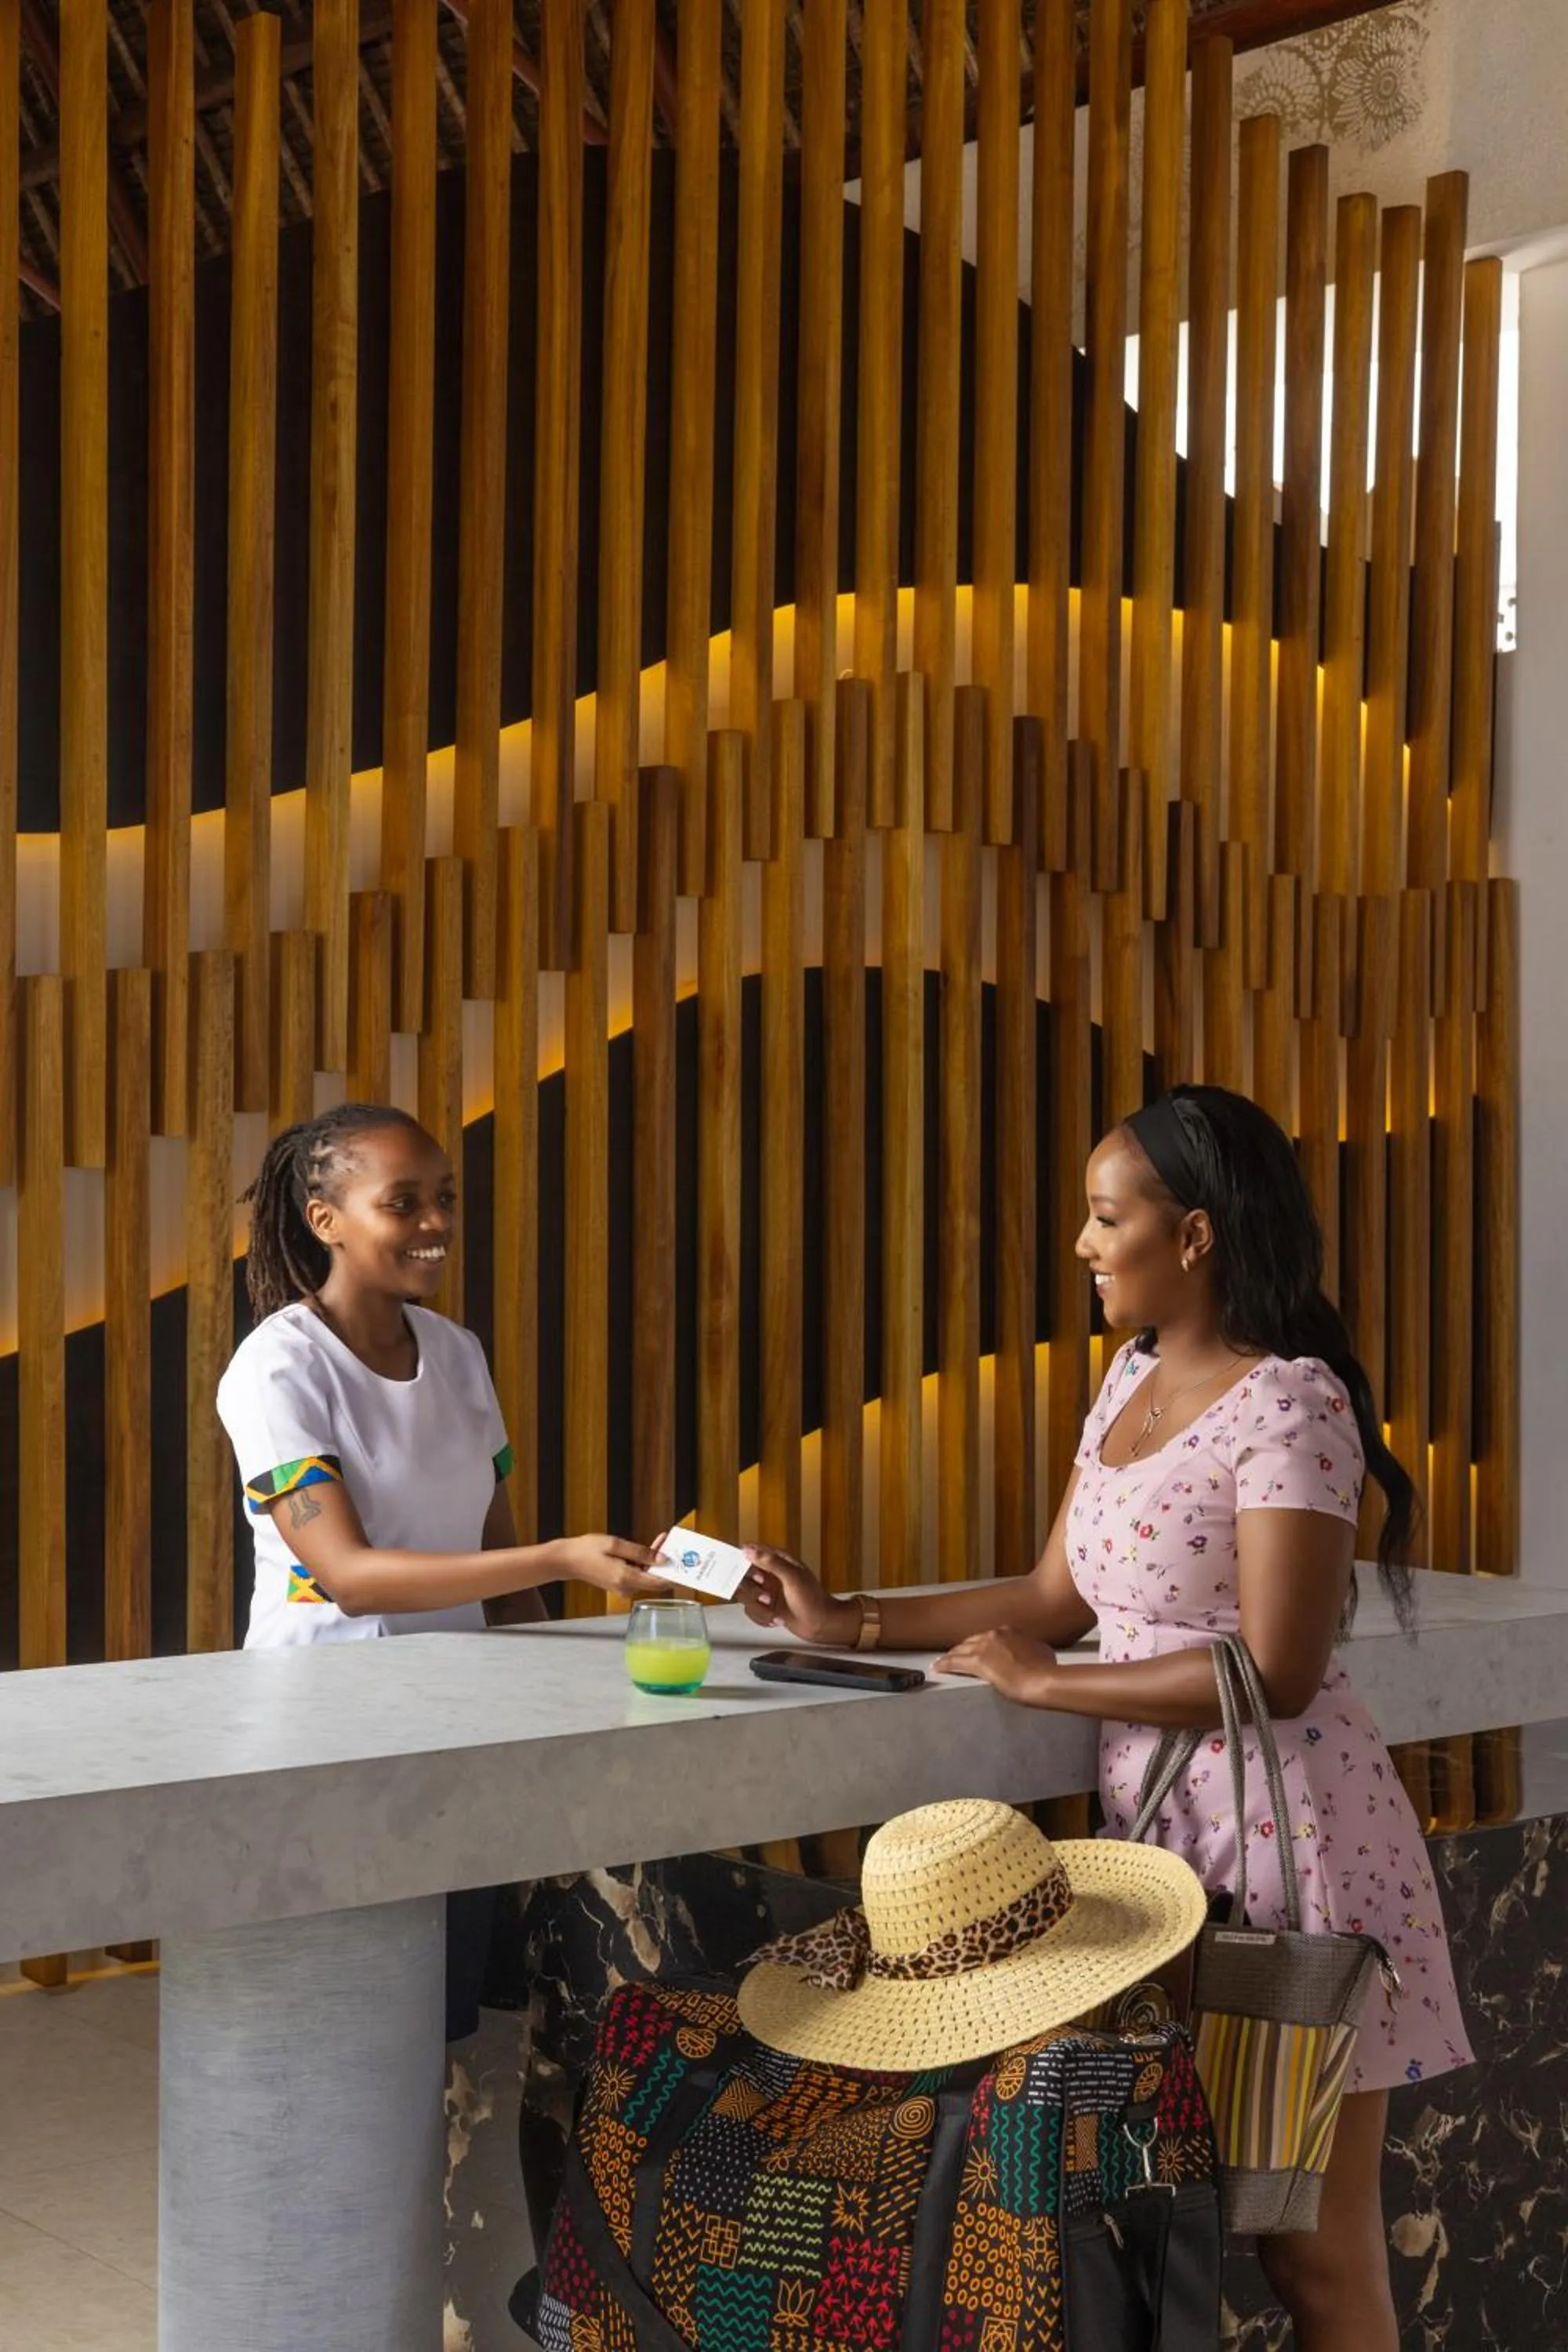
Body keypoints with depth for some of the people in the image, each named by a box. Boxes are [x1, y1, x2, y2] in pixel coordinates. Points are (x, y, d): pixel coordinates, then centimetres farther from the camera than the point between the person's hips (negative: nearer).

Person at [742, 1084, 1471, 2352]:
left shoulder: (1289, 1401, -16)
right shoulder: (1133, 1378, 9)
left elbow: (1276, 1673, -22)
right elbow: (1059, 1597, 14)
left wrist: (1044, 1684, -14)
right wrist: (849, 1620, 8)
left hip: (1284, 1836, -8)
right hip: (1157, 1819, 8)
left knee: (1315, 2248, 3)